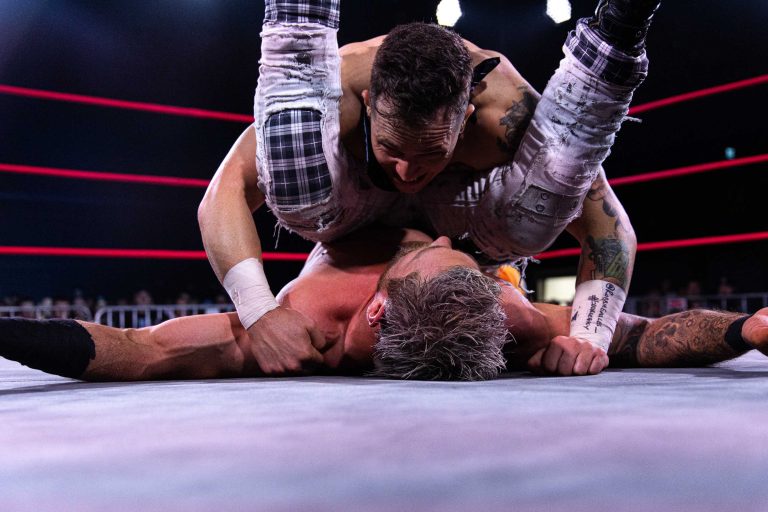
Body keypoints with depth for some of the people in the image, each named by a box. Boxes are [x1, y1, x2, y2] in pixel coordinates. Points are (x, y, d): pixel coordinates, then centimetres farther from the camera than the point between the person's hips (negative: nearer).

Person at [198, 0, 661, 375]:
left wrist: (588, 337, -42)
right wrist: (259, 313, -50)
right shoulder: (340, 88, -36)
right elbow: (224, 196, -36)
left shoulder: (505, 111, -36)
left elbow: (611, 228, -28)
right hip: (354, 210, 0)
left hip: (457, 212, 1)